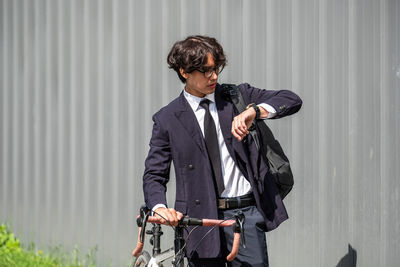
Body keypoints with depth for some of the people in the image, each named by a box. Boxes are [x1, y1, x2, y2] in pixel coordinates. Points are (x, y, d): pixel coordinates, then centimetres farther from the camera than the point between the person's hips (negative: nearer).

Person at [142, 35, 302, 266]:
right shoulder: (167, 119, 4)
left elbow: (292, 100, -1)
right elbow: (154, 174, 4)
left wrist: (254, 111, -19)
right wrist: (160, 207, -17)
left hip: (246, 214, 1)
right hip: (201, 218, -1)